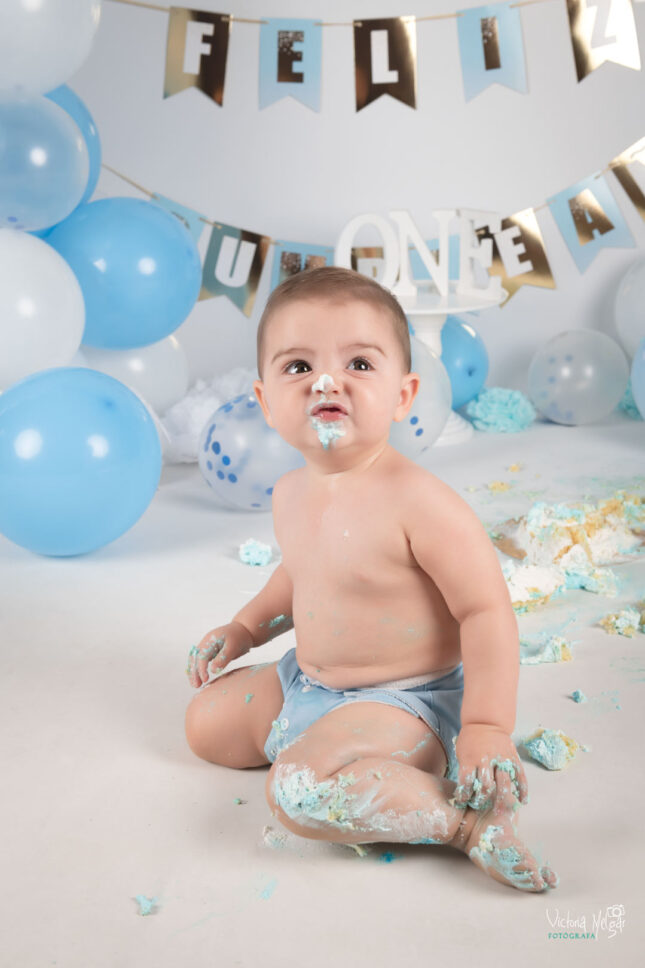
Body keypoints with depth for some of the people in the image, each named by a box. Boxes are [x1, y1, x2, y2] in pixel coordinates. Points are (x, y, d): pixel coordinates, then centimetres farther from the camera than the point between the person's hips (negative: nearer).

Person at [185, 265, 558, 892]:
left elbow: (487, 610, -23)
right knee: (205, 722, 15)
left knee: (301, 789, -31)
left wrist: (487, 728, -26)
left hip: (402, 700, -9)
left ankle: (466, 820, -18)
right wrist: (245, 628, 15)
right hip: (305, 680, 9)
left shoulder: (418, 502, -27)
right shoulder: (290, 493, -1)